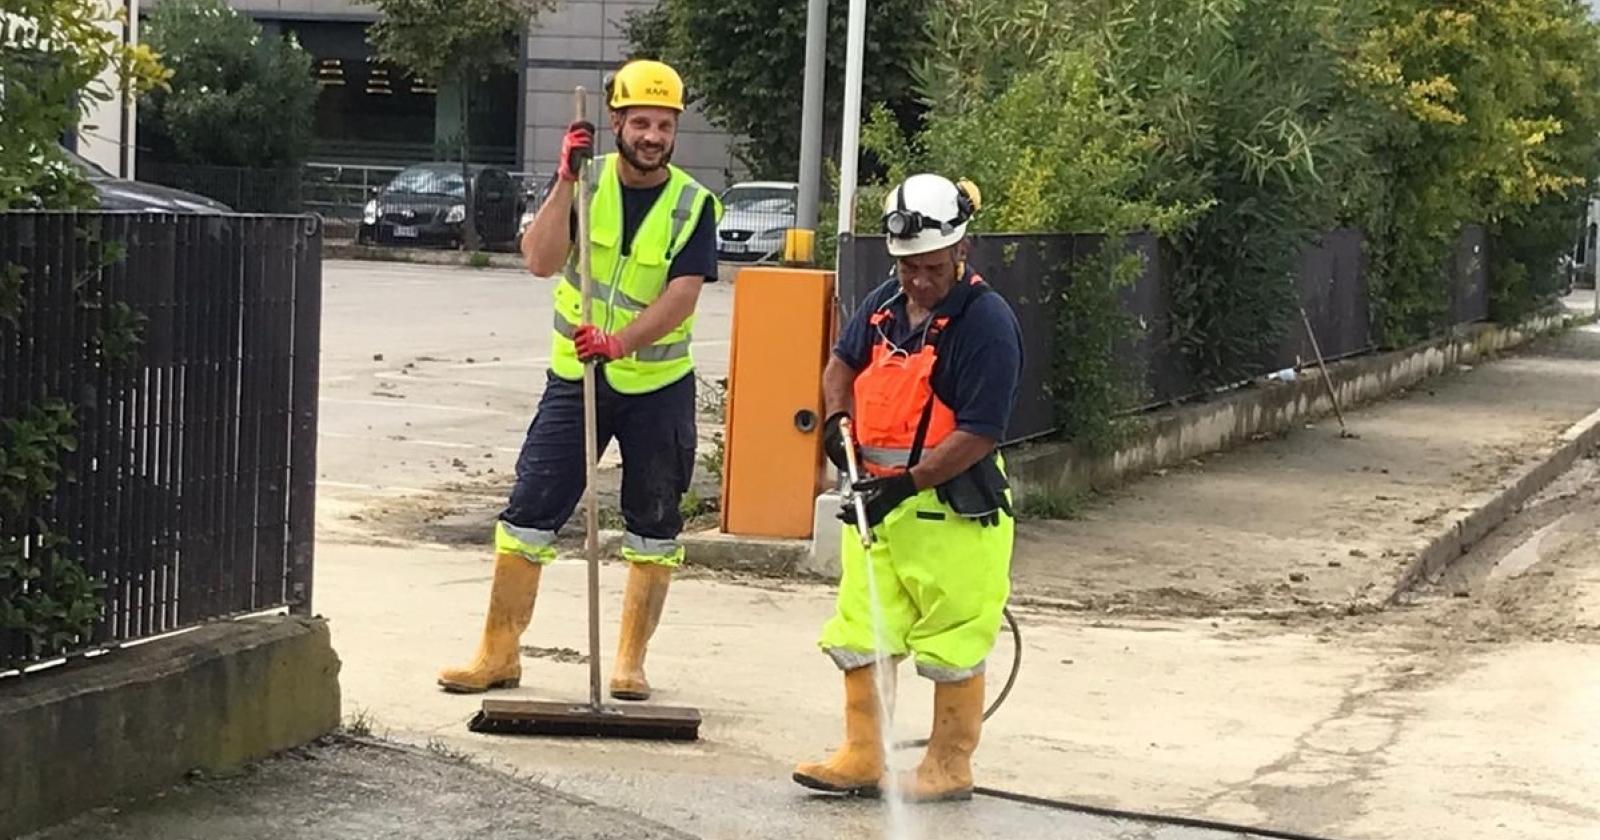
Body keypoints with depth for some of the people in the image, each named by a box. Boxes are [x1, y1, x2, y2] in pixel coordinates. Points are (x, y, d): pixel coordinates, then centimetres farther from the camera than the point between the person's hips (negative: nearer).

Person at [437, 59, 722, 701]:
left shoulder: (694, 205, -6)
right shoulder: (586, 181, -2)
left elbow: (682, 296, -18)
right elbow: (541, 261, -15)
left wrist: (621, 342, -33)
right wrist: (566, 181, -23)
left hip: (658, 386, -1)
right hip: (575, 379, 1)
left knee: (654, 528, 6)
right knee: (528, 513, -2)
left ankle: (630, 663, 18)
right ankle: (499, 654, 6)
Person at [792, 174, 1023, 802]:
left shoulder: (987, 322, -16)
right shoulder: (884, 304, 6)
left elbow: (977, 435, -19)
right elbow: (843, 362, 24)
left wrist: (907, 484, -24)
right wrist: (838, 419, 3)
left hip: (952, 506, -7)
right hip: (875, 496, 7)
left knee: (953, 643, 3)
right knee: (861, 632, 9)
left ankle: (950, 767, 14)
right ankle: (862, 757, 18)